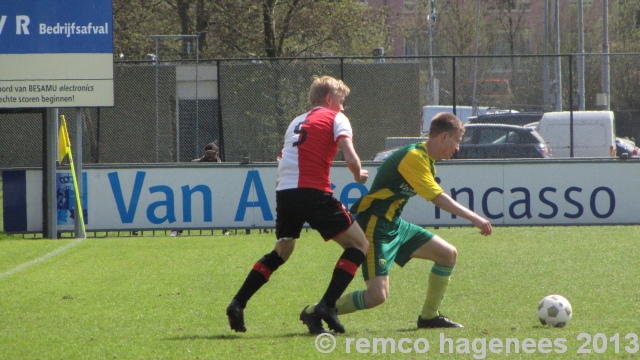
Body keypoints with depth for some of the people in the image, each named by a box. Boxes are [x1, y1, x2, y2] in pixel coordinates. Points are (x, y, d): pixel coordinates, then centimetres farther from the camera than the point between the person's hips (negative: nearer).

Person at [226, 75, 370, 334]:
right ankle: (326, 307, -10)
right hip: (313, 192, -7)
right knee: (359, 245, 4)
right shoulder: (336, 119, 7)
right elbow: (350, 157, -7)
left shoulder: (298, 122, 27)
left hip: (284, 192, 7)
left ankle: (238, 304, 19)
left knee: (281, 252, 28)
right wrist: (359, 175, 12)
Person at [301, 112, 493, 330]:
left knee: (448, 254, 6)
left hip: (395, 225, 10)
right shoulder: (414, 157, -20)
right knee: (377, 295, -19)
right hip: (375, 228, -10)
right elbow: (437, 198, -26)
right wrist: (473, 218, -26)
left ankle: (429, 316, 17)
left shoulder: (427, 158, 11)